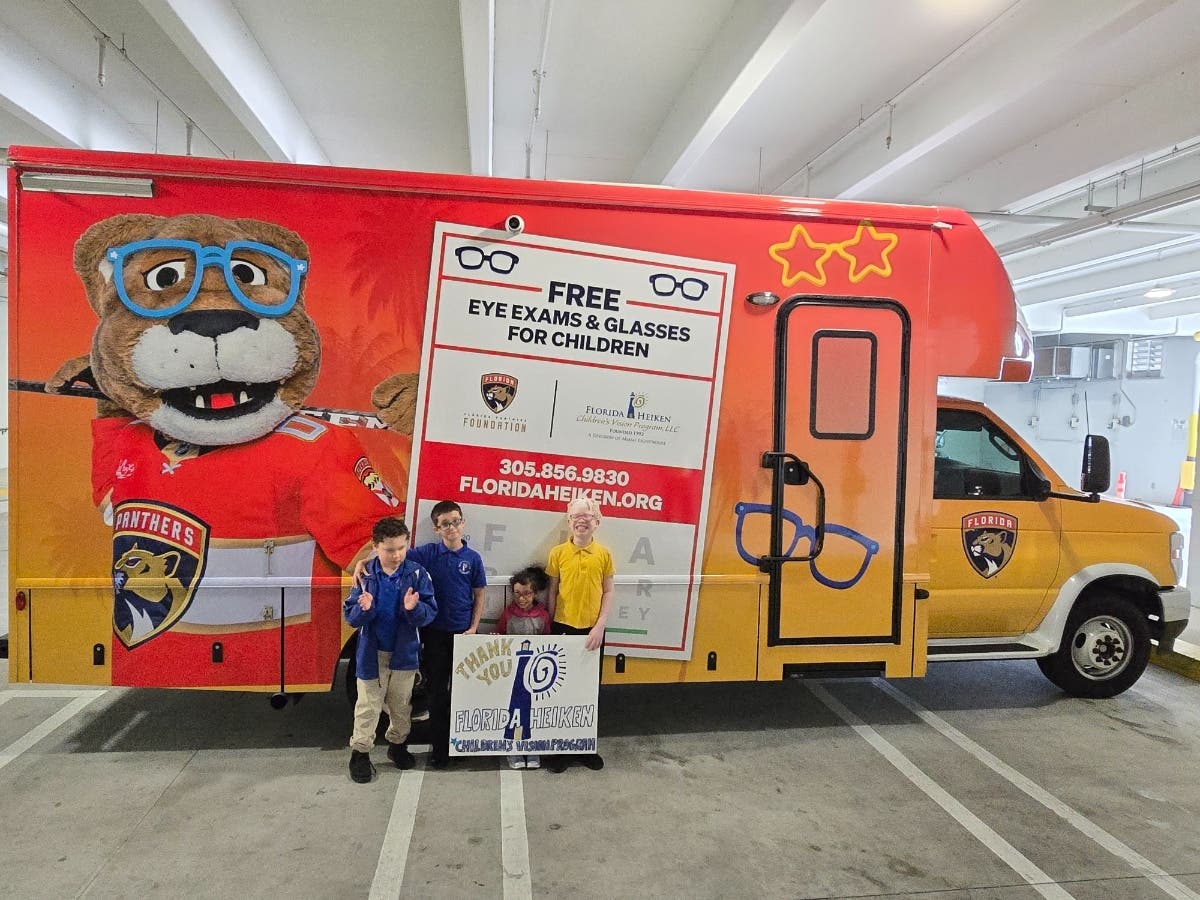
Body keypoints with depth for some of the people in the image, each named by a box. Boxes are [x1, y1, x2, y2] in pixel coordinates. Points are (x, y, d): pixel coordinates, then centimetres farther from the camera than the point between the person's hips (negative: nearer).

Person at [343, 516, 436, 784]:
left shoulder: (417, 574, -10)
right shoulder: (365, 574, -8)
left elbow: (429, 613, -12)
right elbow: (350, 616, -8)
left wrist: (414, 608, -34)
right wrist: (363, 608, -29)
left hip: (405, 652, 1)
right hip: (372, 652, -1)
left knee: (401, 704, 17)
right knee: (368, 706, 8)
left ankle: (398, 744, 37)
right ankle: (360, 752, 23)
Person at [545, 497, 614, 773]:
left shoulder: (604, 554, -2)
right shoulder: (558, 553, -3)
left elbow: (608, 592, 1)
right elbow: (552, 592, 2)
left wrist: (600, 627, -8)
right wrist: (550, 628, -1)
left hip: (592, 630, 1)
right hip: (563, 628, 0)